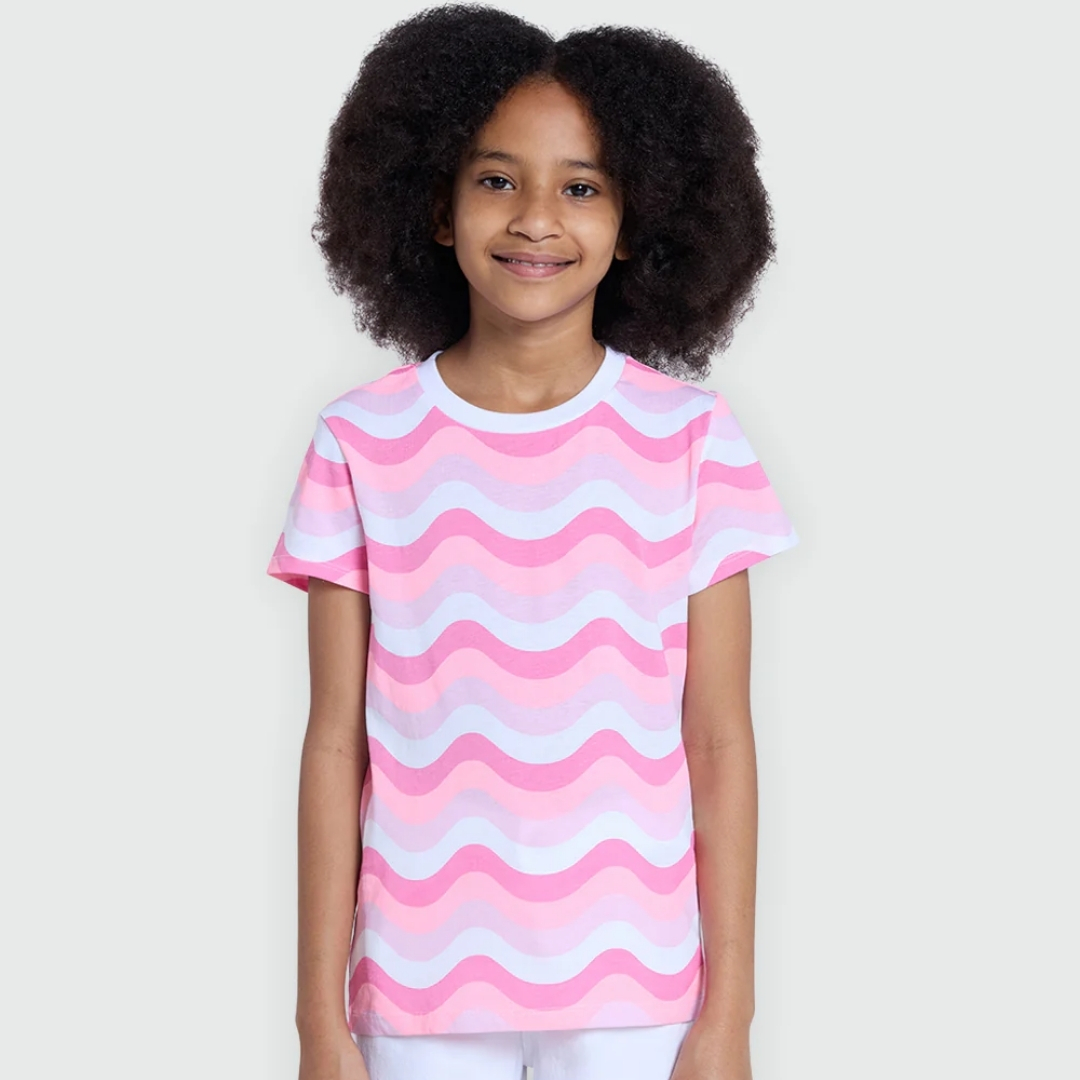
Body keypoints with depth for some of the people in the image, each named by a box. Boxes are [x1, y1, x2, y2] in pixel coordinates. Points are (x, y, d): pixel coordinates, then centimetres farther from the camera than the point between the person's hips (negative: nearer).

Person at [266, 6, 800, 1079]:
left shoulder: (691, 441, -4)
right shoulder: (361, 445, -4)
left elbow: (718, 745, -2)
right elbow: (335, 745, -1)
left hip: (631, 990, 0)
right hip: (420, 991, 0)